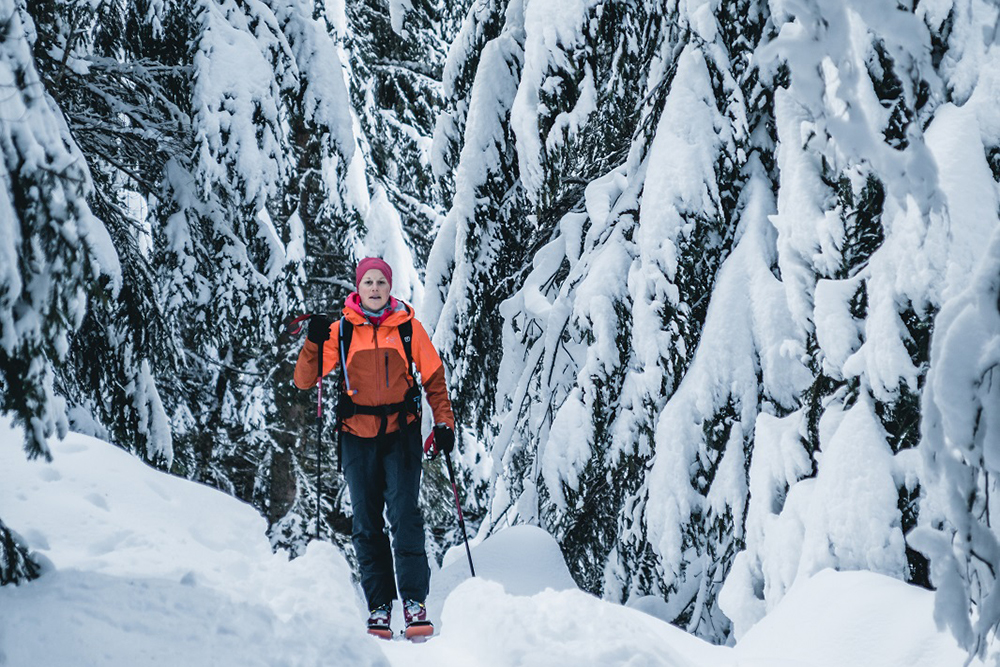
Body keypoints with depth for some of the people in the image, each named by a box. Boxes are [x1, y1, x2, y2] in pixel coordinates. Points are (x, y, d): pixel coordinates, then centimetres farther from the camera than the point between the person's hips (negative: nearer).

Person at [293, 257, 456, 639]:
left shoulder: (408, 327, 5)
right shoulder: (341, 331, 5)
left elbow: (434, 378, 11)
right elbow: (304, 381, 1)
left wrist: (444, 422, 1)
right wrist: (315, 343, -15)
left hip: (401, 432, -1)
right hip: (358, 435, 2)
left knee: (404, 514, -11)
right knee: (366, 524, 3)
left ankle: (415, 601, -9)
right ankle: (379, 606, 8)